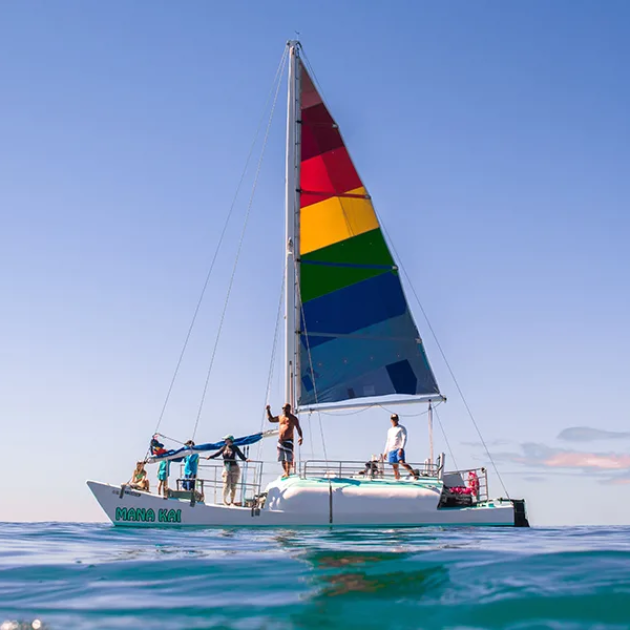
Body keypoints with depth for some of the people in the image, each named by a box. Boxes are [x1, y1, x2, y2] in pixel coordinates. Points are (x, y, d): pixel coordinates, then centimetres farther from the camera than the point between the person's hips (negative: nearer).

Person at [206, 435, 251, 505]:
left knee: (233, 486, 1)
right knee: (226, 485, -9)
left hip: (234, 468, -1)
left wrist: (245, 459, -25)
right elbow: (218, 453, 9)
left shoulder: (235, 447, -1)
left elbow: (240, 455, -8)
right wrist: (210, 457, -3)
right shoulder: (224, 447, 7)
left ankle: (232, 501, 9)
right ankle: (224, 500, 6)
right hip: (226, 468, 1)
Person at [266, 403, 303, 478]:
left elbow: (298, 428, -6)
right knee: (282, 458, 7)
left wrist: (300, 437, -21)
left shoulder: (293, 418, -1)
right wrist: (268, 410, 14)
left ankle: (288, 472, -8)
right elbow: (271, 419, 25)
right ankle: (285, 472, 16)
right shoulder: (280, 417, 14)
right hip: (280, 440, 6)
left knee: (288, 458, -11)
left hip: (288, 440, -6)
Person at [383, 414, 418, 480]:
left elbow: (404, 439, -9)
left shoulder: (401, 428, 2)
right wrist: (385, 452, 24)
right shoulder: (390, 430, 23)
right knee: (395, 468, 4)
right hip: (391, 450, 7)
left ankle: (414, 475, -34)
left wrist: (401, 448, -23)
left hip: (399, 449, -7)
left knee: (402, 463, -28)